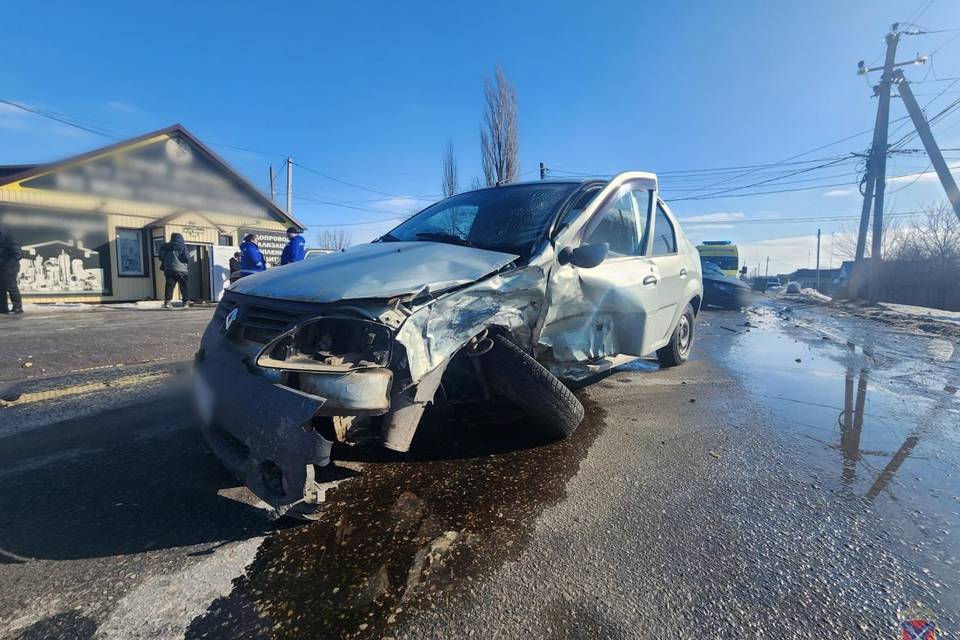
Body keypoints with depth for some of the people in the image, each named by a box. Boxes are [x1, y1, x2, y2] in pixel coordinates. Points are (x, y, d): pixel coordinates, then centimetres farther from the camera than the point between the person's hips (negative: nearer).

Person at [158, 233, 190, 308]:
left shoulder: (165, 247, 10)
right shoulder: (182, 247, -5)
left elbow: (161, 258, 14)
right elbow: (187, 259, -9)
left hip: (169, 270, 4)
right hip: (181, 270, -4)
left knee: (169, 286, 4)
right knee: (184, 287, 4)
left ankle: (167, 301, -4)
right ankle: (185, 302, 4)